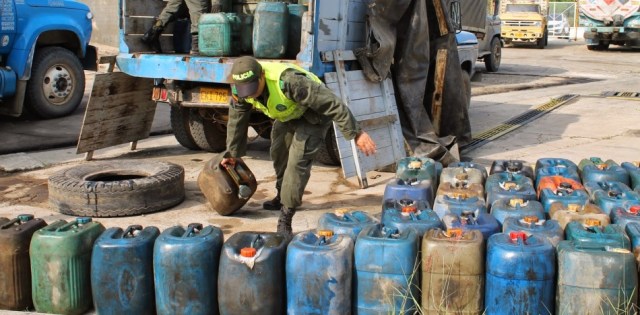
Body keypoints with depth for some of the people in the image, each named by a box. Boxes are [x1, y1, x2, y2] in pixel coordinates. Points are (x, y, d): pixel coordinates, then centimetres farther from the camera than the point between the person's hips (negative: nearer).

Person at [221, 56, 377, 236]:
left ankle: (285, 219, -14)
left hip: (312, 115, -7)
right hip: (287, 116, 7)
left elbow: (332, 104, -37)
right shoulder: (240, 89, -20)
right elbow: (236, 121, -1)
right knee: (278, 153, 18)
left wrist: (356, 133, -34)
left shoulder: (287, 82, -42)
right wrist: (232, 153, 10)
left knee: (298, 160, -18)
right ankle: (282, 197, 44)